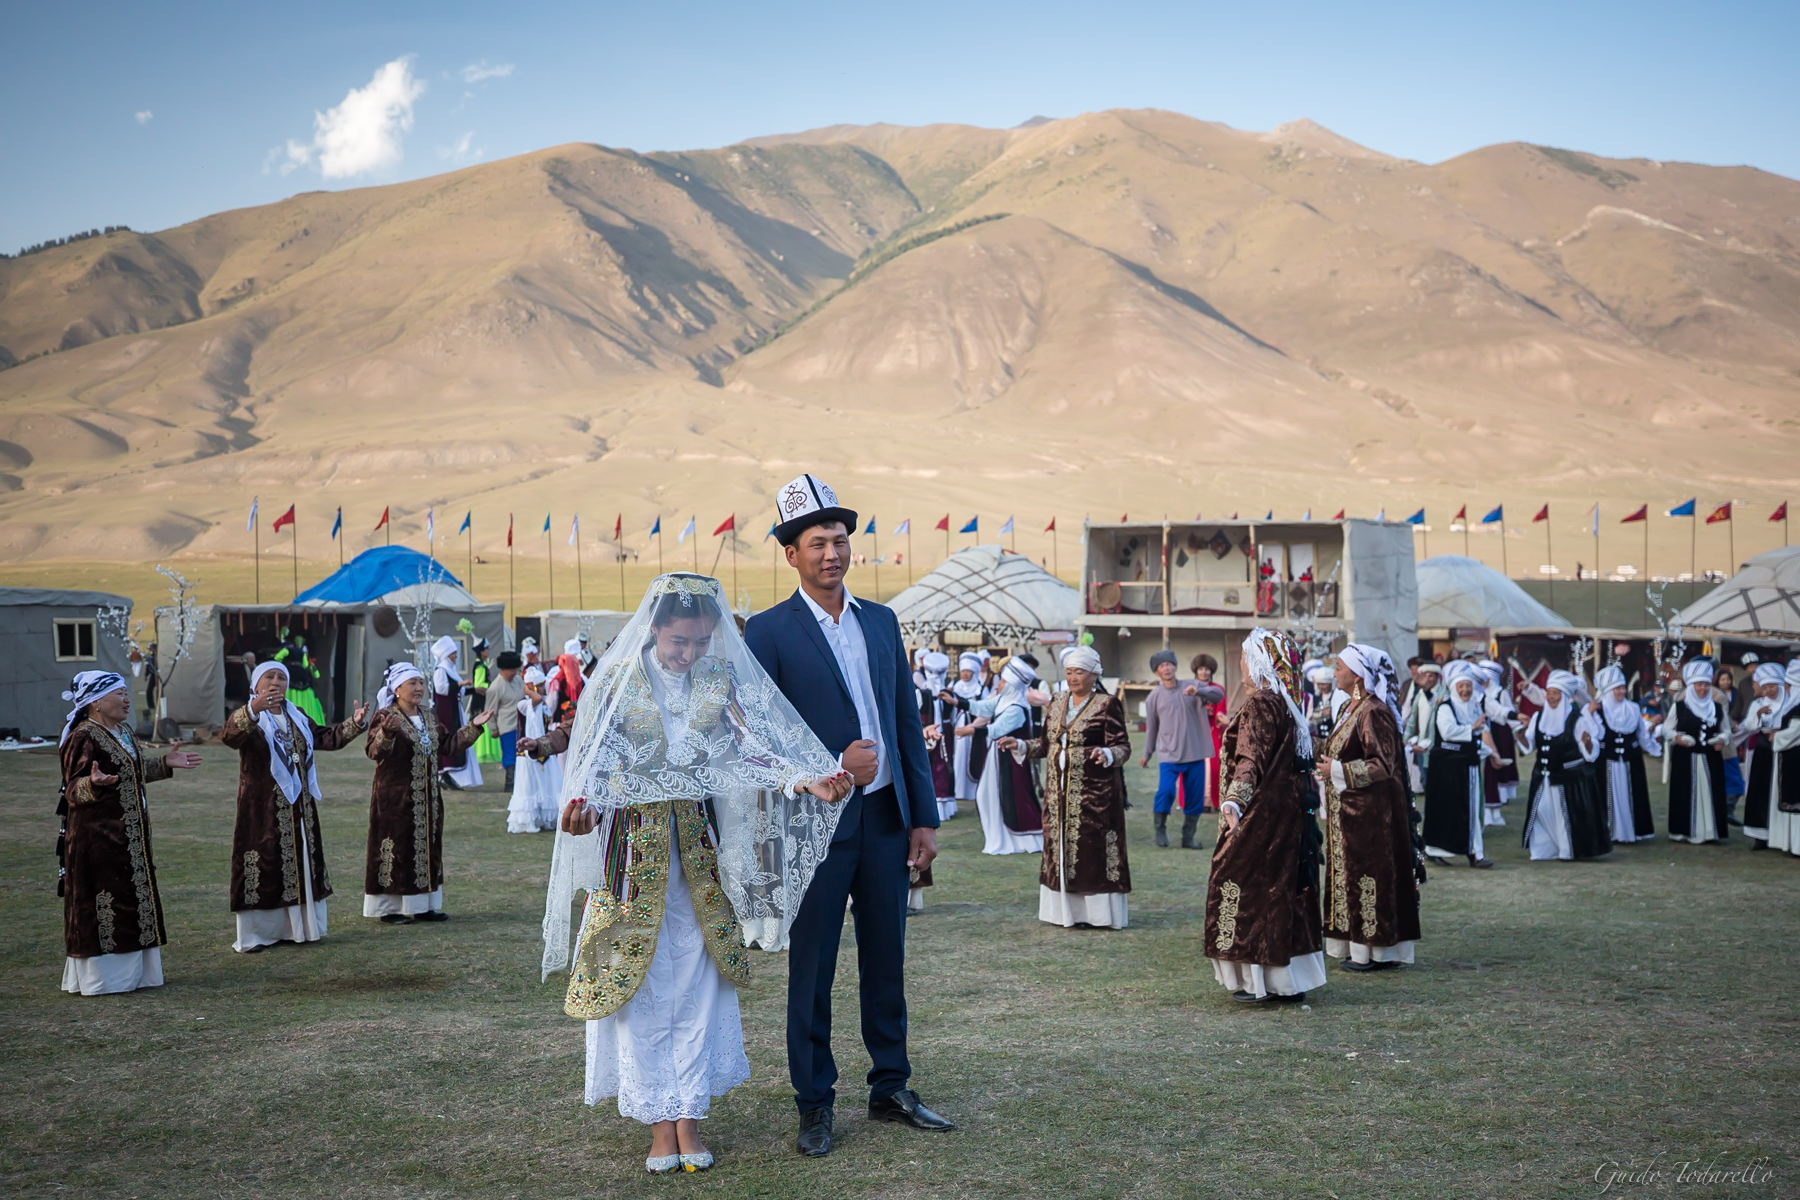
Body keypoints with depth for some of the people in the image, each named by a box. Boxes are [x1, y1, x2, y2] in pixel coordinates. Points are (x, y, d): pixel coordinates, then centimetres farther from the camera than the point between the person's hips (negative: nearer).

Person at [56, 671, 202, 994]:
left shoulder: (123, 731, 11)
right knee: (102, 905, -3)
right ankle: (100, 976, 5)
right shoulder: (83, 738, -16)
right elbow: (74, 791, -19)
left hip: (128, 835, 9)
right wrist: (93, 783, -40)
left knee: (132, 902, 13)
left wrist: (166, 763, 18)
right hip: (97, 837, -9)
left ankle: (130, 971, 22)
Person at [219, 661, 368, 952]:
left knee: (300, 863, 11)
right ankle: (252, 935, 1)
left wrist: (353, 724, 2)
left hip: (299, 807, 7)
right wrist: (253, 709, -50)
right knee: (263, 866, -6)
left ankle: (292, 927, 22)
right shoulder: (248, 718, -8)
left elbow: (326, 737, 20)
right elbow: (229, 735, -30)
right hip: (262, 808, -7)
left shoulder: (297, 717, 14)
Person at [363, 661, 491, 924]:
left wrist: (473, 727, 10)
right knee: (397, 849, -2)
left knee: (427, 846, 10)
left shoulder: (429, 717, 12)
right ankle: (389, 908, 7)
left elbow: (449, 742, 18)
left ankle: (424, 905, 19)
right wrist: (386, 732, -40)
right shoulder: (386, 716, -11)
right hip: (396, 797, -7)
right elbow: (373, 751, -22)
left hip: (427, 797, 7)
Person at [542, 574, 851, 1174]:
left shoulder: (721, 679, 1)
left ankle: (689, 1118, 11)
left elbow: (754, 746, -8)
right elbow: (593, 764, -11)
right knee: (641, 985, 0)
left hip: (700, 846, 2)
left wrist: (808, 782, -26)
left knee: (698, 983, 3)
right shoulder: (617, 680, -5)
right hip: (634, 843, -2)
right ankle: (660, 1122, 9)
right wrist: (583, 807, -32)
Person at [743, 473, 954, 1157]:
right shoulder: (768, 632, -4)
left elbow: (908, 723, 12)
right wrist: (831, 767, -17)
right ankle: (814, 1105, 15)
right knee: (812, 970, 3)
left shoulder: (881, 621, 11)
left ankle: (891, 1089, 25)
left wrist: (924, 817, 8)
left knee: (887, 961, 12)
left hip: (886, 818, 5)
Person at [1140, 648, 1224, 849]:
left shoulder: (1193, 686, 3)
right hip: (1169, 754, -2)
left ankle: (1188, 837, 19)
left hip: (1195, 753, 2)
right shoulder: (1155, 696, 4)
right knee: (1166, 791, -18)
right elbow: (1151, 727, 13)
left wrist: (1198, 691, -32)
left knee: (1195, 797, 5)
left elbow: (1218, 695, -13)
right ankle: (1160, 829, 5)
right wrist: (1147, 754, 19)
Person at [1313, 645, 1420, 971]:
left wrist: (1337, 771, -21)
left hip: (1370, 809, -10)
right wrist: (1325, 762, 10)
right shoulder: (1351, 709, 12)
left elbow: (1382, 765, -22)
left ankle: (1376, 949, 4)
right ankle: (1360, 946, 18)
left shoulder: (1374, 712, -18)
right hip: (1349, 810, 10)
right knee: (1353, 872, 12)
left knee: (1370, 874, -3)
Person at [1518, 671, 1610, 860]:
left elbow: (1591, 754, -13)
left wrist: (1587, 742, -35)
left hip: (1571, 779, -4)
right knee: (1542, 812, 6)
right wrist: (1520, 734, -13)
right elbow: (1529, 747, 7)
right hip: (1543, 778, 5)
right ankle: (1542, 849, 16)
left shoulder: (1577, 720, -10)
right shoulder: (1538, 717, 5)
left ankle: (1568, 849, 18)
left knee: (1567, 814, 3)